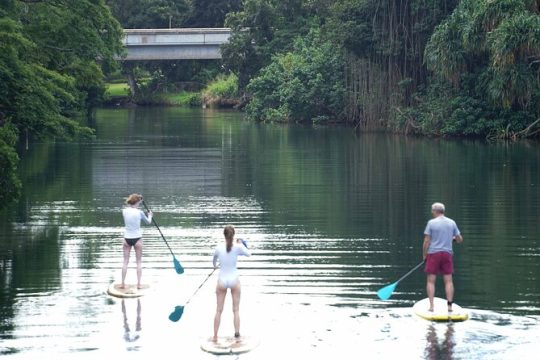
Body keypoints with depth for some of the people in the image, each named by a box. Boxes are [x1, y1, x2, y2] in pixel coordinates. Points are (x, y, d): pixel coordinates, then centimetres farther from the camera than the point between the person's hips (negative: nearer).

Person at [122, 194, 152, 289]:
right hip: (137, 238, -3)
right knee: (139, 262, 8)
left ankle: (123, 283, 9)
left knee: (125, 261, 9)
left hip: (127, 238, 3)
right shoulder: (139, 212, -13)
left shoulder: (124, 211, -6)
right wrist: (150, 215, 26)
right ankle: (138, 284, 7)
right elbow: (148, 222, 4)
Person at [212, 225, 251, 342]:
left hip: (222, 280, 1)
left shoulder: (219, 248, -9)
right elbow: (248, 254, 7)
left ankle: (215, 336, 13)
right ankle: (237, 334, 9)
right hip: (234, 280, -1)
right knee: (236, 309, 10)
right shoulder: (238, 247, -12)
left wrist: (214, 265, 37)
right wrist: (241, 244, 23)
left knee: (219, 310, 10)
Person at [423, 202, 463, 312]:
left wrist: (424, 255, 5)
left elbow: (427, 242, -7)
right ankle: (449, 305, 0)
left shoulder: (431, 223, -6)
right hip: (447, 253, 3)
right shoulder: (452, 223, 5)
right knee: (448, 280, 5)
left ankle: (431, 306, -5)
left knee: (431, 281, 1)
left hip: (433, 253, -3)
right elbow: (460, 240, 10)